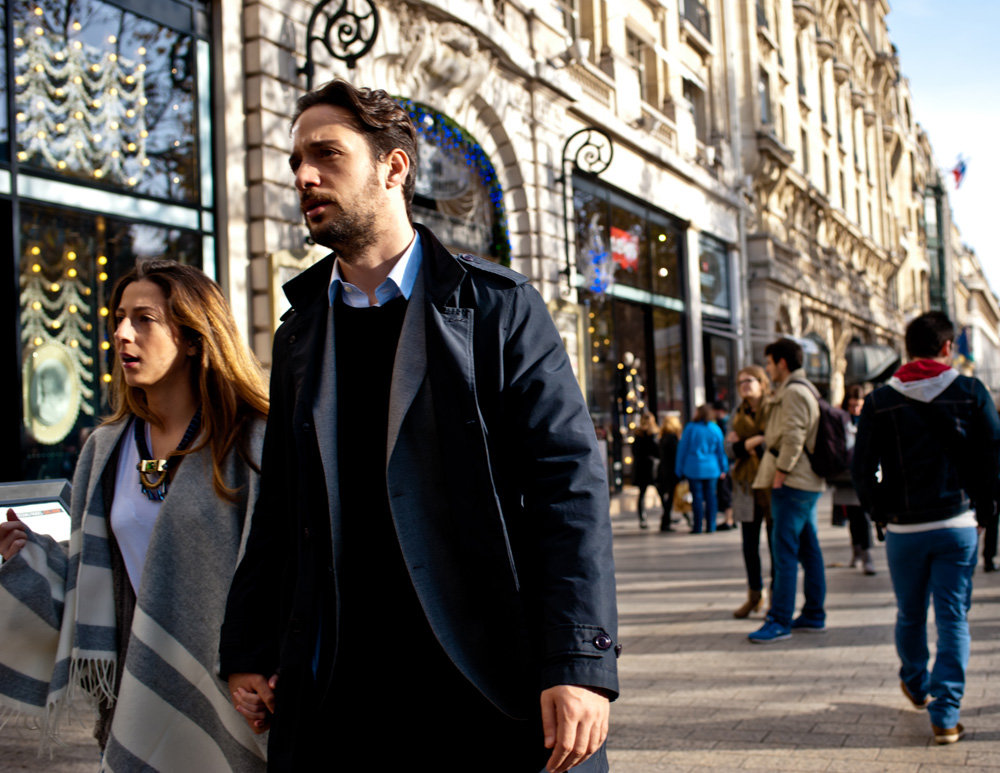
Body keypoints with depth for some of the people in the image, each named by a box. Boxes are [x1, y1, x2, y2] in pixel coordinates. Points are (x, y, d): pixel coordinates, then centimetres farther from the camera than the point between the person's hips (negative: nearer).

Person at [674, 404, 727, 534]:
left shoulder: (690, 428, -4)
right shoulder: (715, 429, 2)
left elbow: (682, 449, 0)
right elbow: (721, 450, 7)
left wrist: (679, 469, 7)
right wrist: (723, 468, 15)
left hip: (693, 468, -2)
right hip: (711, 468, 2)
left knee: (697, 497, 0)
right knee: (710, 496, 6)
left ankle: (697, 527, 1)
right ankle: (710, 526, 7)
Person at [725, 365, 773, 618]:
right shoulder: (738, 413, 13)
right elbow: (729, 448, 5)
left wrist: (744, 443, -10)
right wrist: (756, 441, -10)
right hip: (746, 486, 5)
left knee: (775, 543, 0)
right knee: (749, 545, 10)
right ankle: (755, 595, 23)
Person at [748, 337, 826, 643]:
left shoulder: (793, 391, -13)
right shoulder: (805, 389, 20)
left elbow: (794, 437, -20)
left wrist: (780, 473, -17)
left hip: (793, 483, -11)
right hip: (808, 482, 11)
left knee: (784, 551, -9)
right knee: (808, 549, 13)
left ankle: (779, 621, -7)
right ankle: (814, 615, 19)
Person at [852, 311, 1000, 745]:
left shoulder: (880, 401, -2)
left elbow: (862, 468, -3)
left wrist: (879, 511, 10)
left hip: (904, 528, 1)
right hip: (958, 524, -1)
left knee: (909, 616, 18)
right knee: (953, 619, 3)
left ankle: (916, 687, 40)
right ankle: (945, 716, -1)